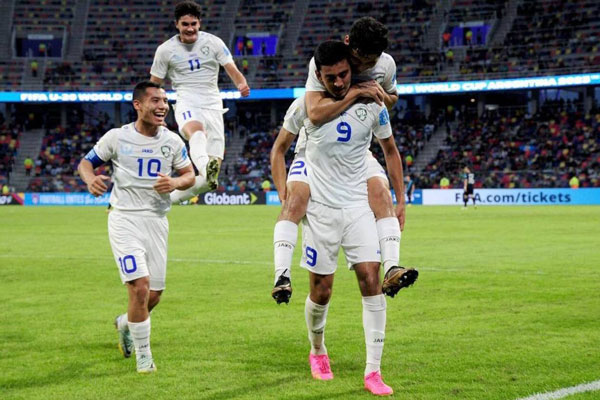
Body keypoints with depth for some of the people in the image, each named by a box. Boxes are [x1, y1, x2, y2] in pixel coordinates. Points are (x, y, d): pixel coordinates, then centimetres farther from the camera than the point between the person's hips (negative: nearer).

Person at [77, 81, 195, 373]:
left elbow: (189, 175, 9)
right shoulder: (117, 137, -4)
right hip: (125, 220, -4)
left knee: (154, 295, 7)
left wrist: (175, 183, -14)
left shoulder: (172, 141, 3)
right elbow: (85, 162, 4)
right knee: (140, 288, -16)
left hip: (157, 221, 4)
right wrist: (90, 179, -19)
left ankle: (125, 324, 41)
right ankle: (143, 355, 2)